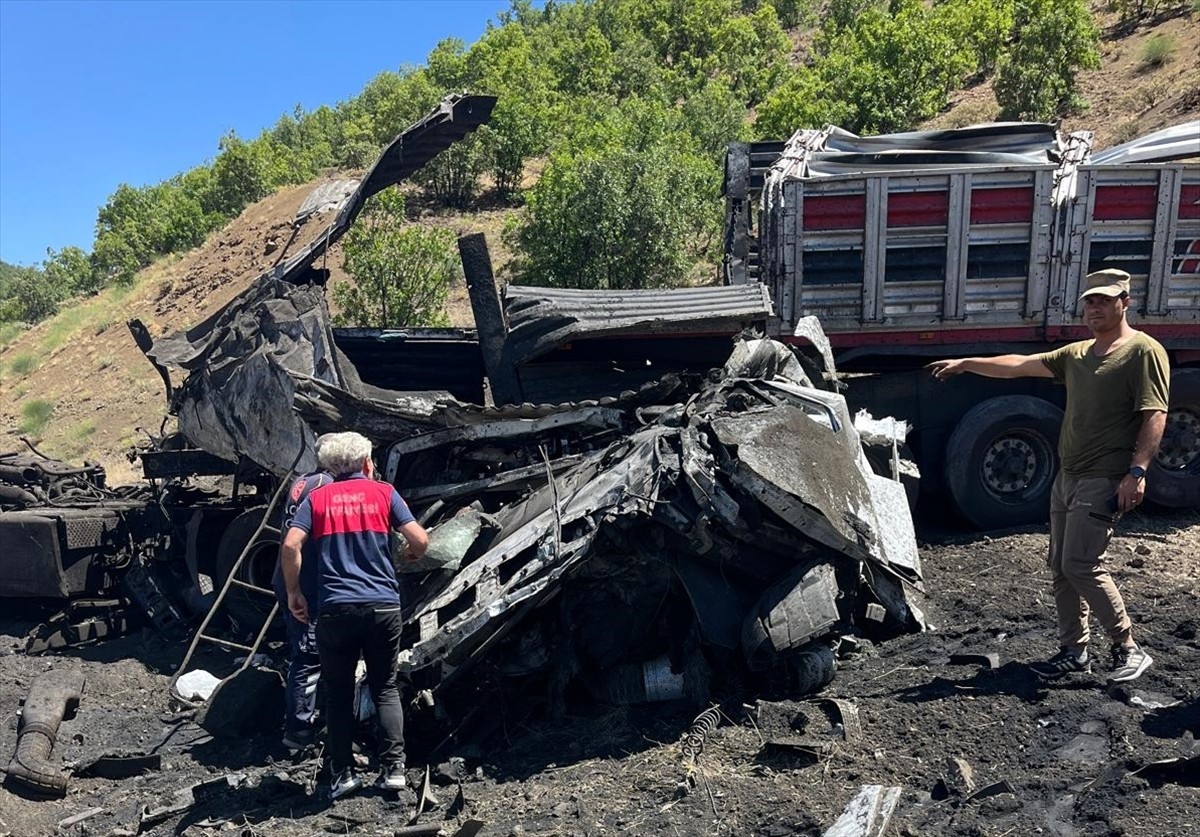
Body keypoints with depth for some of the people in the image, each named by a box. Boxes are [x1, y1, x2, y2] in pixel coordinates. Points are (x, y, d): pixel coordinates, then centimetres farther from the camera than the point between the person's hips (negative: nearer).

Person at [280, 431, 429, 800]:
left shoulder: (317, 498, 8)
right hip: (382, 606, 0)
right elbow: (420, 539, -2)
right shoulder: (384, 492, 7)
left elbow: (291, 544, -6)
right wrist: (412, 556, 21)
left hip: (334, 608, 0)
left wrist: (293, 592, 5)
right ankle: (393, 768, 9)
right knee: (385, 688, 13)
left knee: (338, 691, 14)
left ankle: (343, 772, 15)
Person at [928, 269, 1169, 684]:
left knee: (1081, 564, -14)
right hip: (1067, 476, 8)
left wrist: (1137, 470, -23)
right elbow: (1019, 365, 18)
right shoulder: (1077, 354, 16)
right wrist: (966, 363, 13)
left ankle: (1129, 650, 1)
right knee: (1061, 566, 9)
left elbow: (1155, 415, -15)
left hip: (1105, 480, -8)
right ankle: (1073, 651, 18)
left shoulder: (1143, 351, -7)